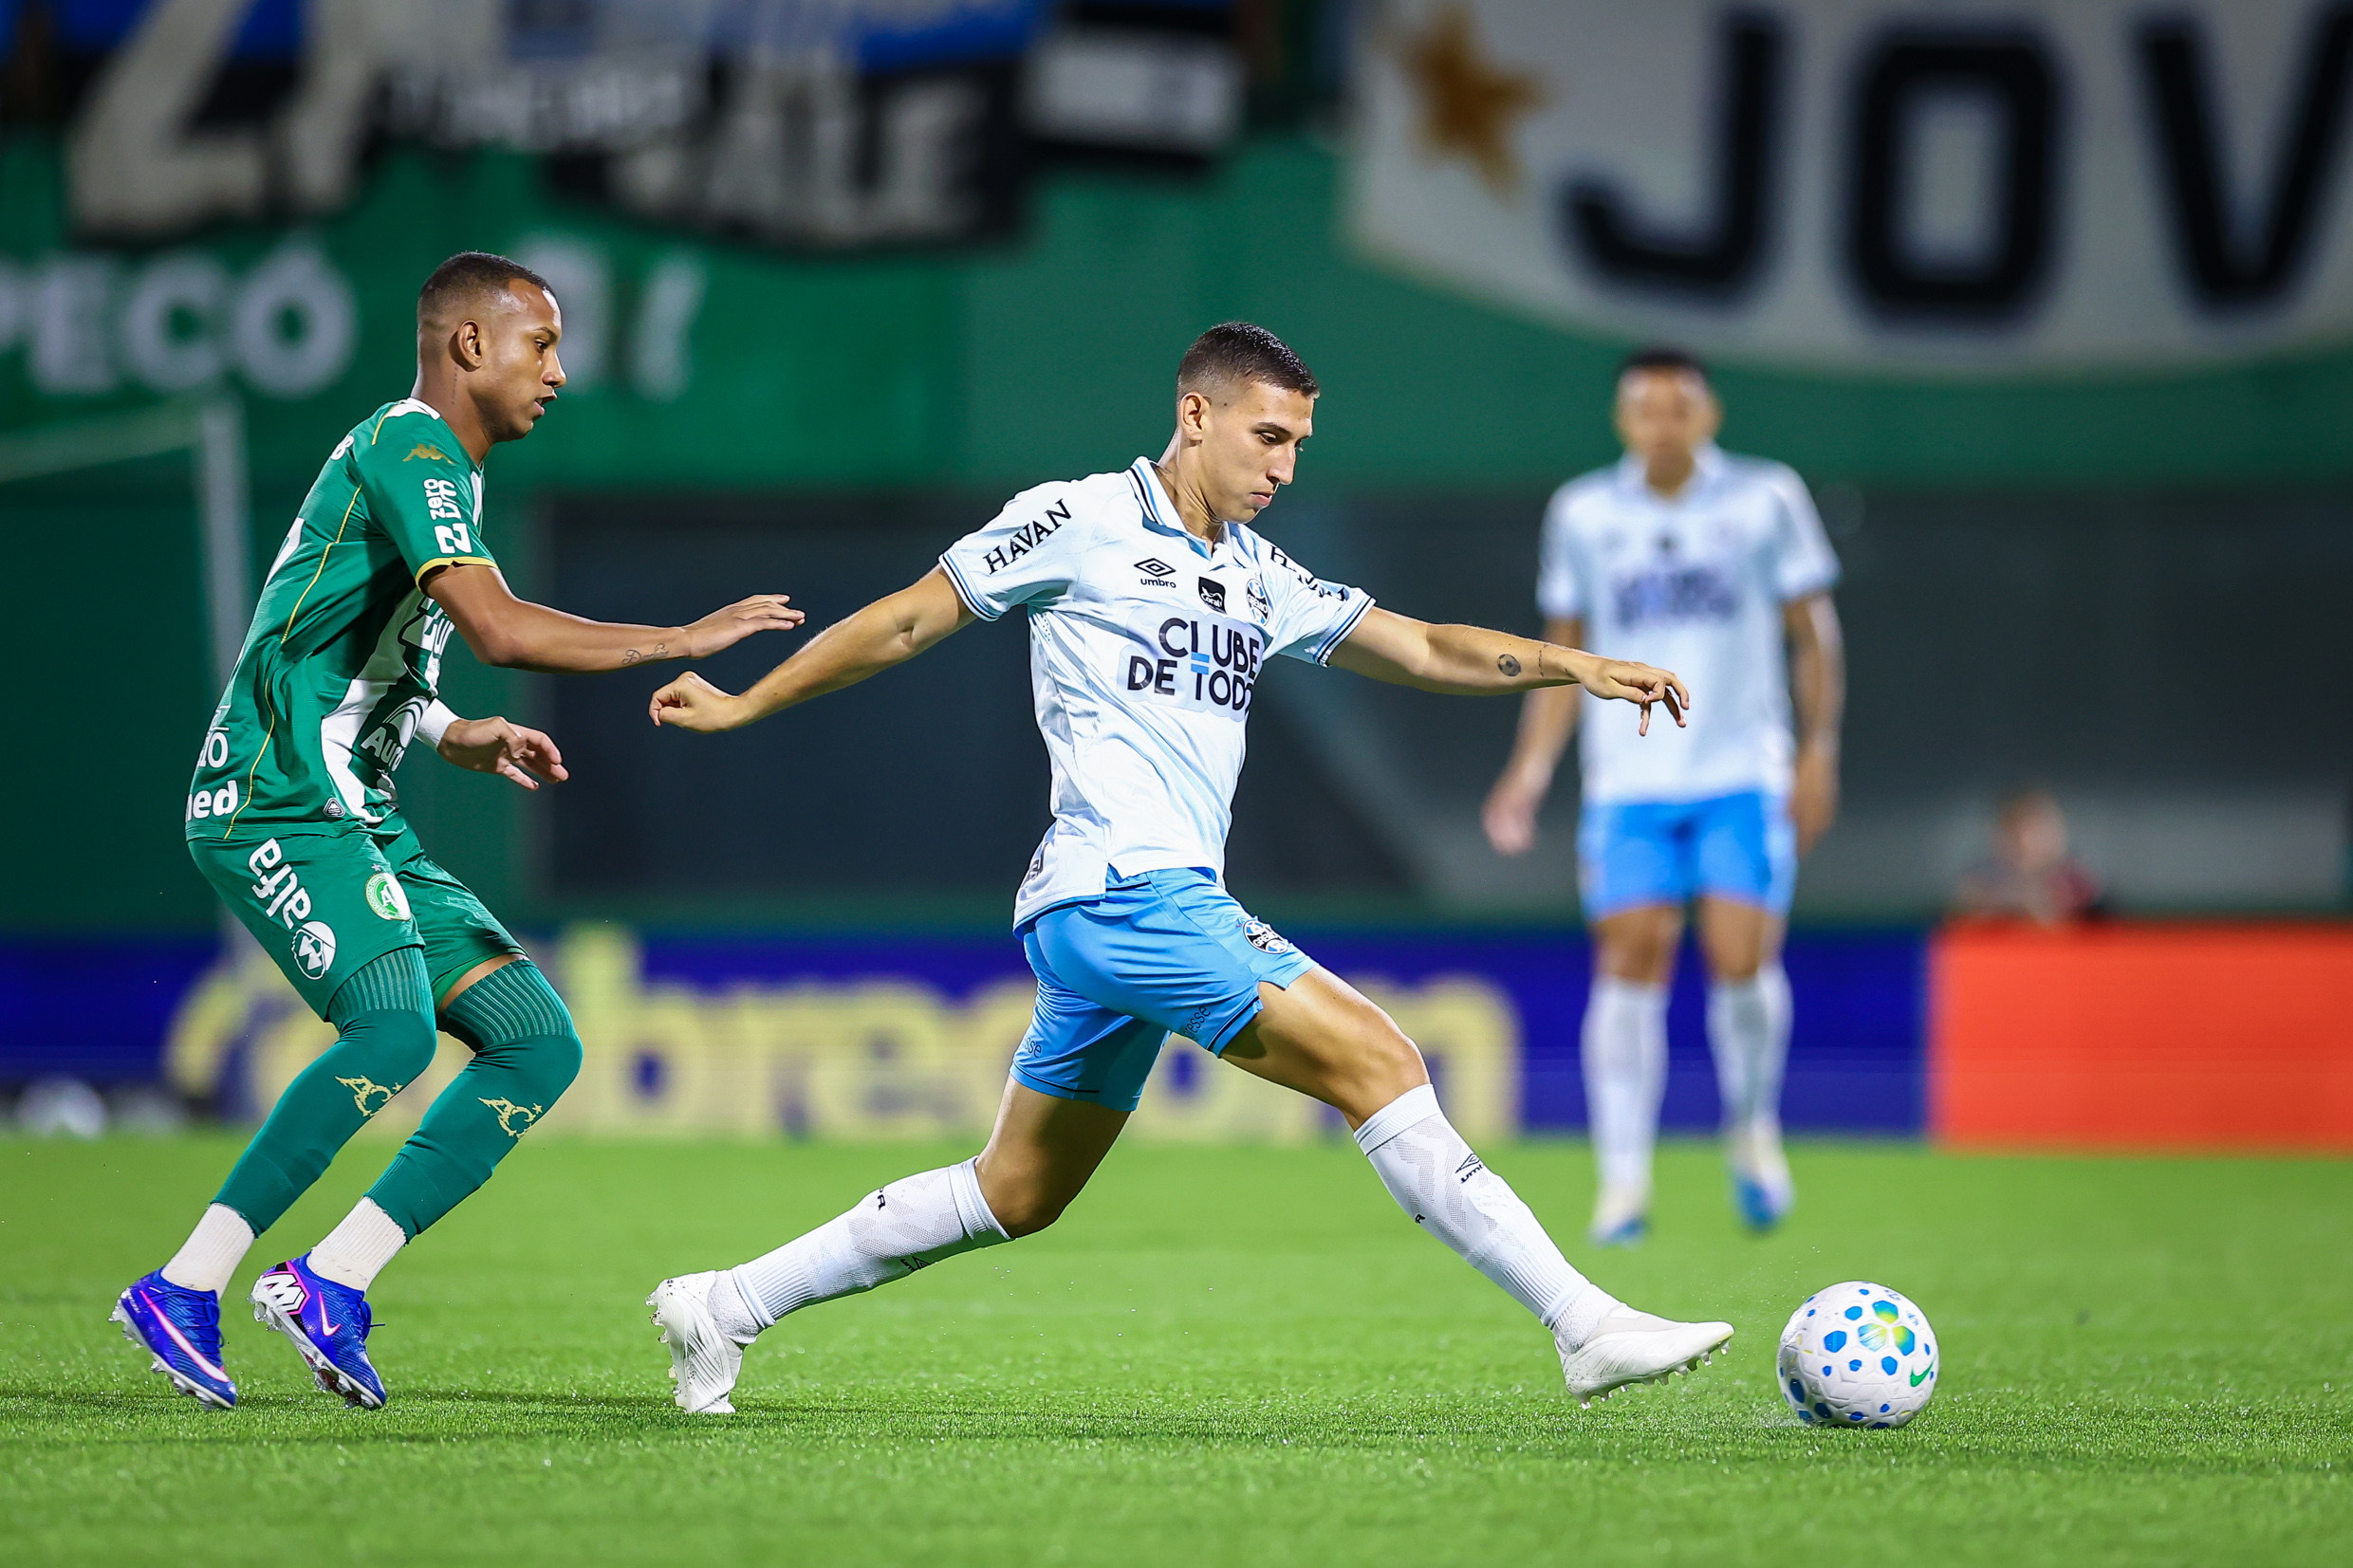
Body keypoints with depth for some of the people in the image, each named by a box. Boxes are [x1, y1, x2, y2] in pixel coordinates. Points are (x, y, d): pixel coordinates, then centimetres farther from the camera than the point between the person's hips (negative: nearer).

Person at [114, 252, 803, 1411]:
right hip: (276, 809, -10)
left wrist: (453, 736, 19)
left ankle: (332, 1279, -5)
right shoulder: (408, 449, -11)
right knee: (393, 1025, -31)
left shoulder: (437, 467, 22)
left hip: (357, 824, 10)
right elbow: (501, 629, -25)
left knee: (540, 1042, 1)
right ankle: (183, 1291, -24)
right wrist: (680, 642, -16)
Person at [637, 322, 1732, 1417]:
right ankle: (1586, 1326, -17)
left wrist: (1568, 663, 1)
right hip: (1118, 888, -9)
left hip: (1161, 908, 9)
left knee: (1018, 1194, 15)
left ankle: (725, 1308, 23)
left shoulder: (1259, 580, 19)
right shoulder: (1079, 522, -2)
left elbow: (1418, 648, 16)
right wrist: (744, 705, 8)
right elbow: (908, 621, 4)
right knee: (1378, 1061, -15)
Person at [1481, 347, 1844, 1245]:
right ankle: (1623, 1182, -8)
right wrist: (1530, 770, 7)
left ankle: (1753, 1129, 15)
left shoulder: (1767, 499, 3)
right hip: (1629, 782, 1)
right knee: (1631, 962, -11)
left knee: (1742, 960, -13)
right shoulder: (1584, 515, 8)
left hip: (1744, 774, -1)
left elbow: (1812, 632, 8)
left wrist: (1820, 750, 0)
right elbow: (1564, 652, 15)